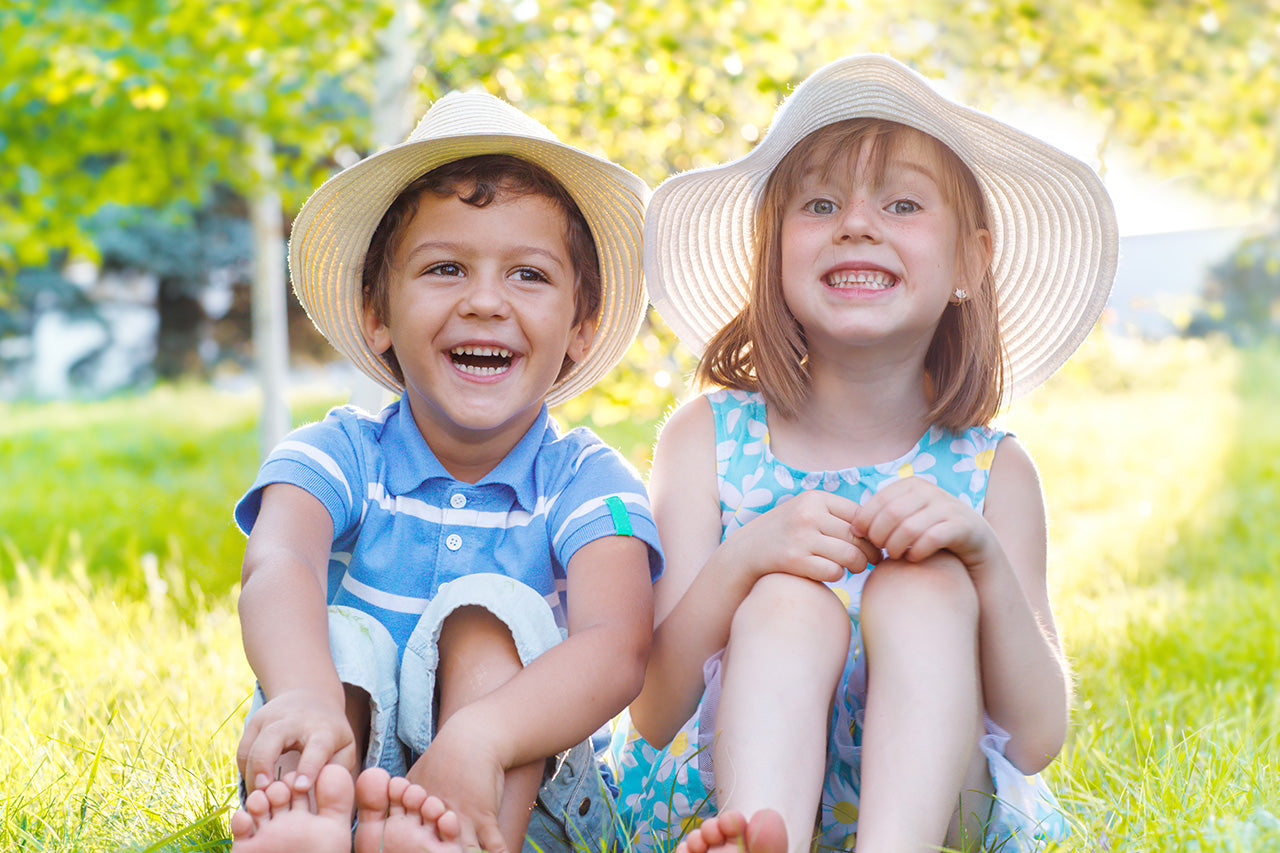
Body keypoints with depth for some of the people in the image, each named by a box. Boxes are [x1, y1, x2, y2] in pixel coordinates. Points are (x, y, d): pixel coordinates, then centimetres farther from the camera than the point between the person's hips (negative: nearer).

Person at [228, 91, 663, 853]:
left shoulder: (585, 479, -6)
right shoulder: (340, 455, -3)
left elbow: (616, 645, -26)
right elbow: (278, 565, -26)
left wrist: (479, 736, -48)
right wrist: (307, 696, -51)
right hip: (345, 772, 1)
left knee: (489, 609, -25)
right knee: (341, 640, -25)